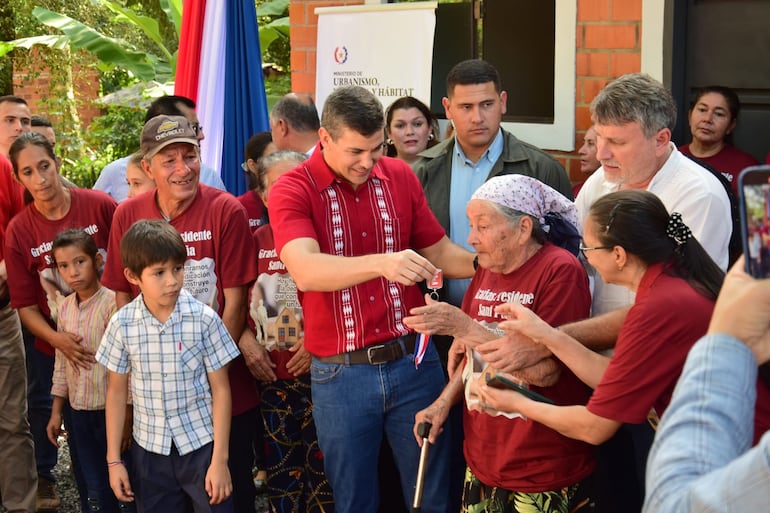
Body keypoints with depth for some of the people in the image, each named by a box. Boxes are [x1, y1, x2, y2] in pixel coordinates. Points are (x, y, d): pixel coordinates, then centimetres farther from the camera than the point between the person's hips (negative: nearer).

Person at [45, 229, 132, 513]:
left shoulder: (112, 303, -14)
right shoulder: (65, 308, 6)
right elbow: (61, 363, 14)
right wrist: (56, 412, 15)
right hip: (80, 412, 6)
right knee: (95, 490, 14)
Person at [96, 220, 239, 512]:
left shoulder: (204, 319, -11)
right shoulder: (122, 324, -6)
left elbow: (220, 389, -6)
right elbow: (117, 391, 4)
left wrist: (220, 460, -8)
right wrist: (113, 460, 5)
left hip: (202, 446, -2)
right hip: (149, 451, 2)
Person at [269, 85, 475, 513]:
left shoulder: (400, 177, 2)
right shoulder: (291, 190, -10)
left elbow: (439, 252, 12)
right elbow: (305, 270, -28)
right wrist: (383, 263, -42)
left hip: (414, 362, 3)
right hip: (340, 375, -2)